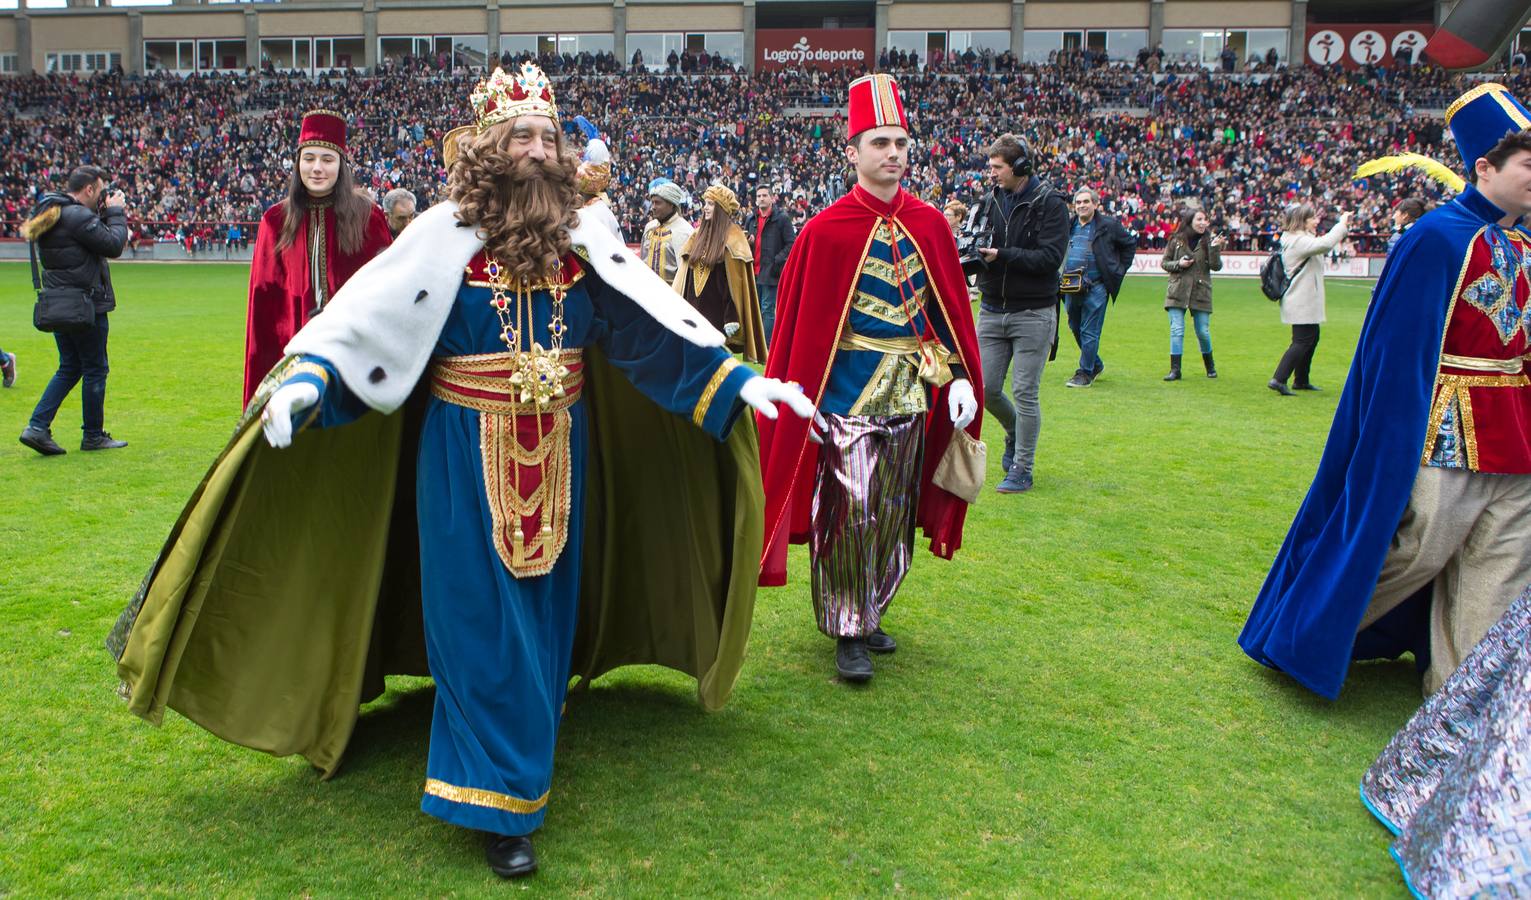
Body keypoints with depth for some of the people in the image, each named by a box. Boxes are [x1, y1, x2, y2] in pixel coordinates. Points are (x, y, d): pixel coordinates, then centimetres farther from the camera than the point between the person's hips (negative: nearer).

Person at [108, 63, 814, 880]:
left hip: (559, 457, 4)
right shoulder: (447, 232, -8)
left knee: (544, 610, 14)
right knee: (482, 621, 1)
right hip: (467, 457, -4)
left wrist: (736, 377, -6)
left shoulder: (584, 236, 2)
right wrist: (306, 377, -31)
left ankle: (528, 740, 36)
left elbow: (653, 317, 0)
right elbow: (367, 309, -15)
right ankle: (501, 802, 12)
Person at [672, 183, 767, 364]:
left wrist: (731, 317, -18)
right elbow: (685, 274, 15)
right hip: (695, 307, 6)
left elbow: (735, 281, -13)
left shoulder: (732, 236, -8)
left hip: (717, 309, -6)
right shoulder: (699, 235, 12)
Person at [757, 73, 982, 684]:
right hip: (845, 396, -4)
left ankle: (869, 613, 31)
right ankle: (849, 631, 11)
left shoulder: (929, 226, 5)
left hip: (912, 395, 5)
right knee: (849, 514, -5)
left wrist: (960, 378, 1)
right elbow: (798, 322, -5)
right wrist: (801, 397, -9)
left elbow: (951, 309, 9)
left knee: (893, 516, 13)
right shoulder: (825, 231, -7)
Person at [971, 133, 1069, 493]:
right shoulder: (991, 200, 8)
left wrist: (1002, 255, -23)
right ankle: (1015, 432, 36)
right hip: (992, 310, 5)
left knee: (1025, 393, -1)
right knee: (986, 390, 5)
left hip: (1033, 313, -5)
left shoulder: (1050, 204, -8)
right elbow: (978, 246, 12)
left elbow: (1051, 257, -17)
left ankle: (1022, 469, 11)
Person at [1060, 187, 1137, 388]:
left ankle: (1085, 373, 4)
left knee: (1089, 332, -4)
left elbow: (1131, 243, 9)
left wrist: (1119, 270, 5)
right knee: (1075, 328, 15)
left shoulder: (1108, 225, -2)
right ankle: (1096, 365, 33)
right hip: (1071, 288, 6)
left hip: (1095, 288, -6)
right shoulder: (1069, 226, 11)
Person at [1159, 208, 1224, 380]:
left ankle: (1210, 366, 27)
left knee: (1203, 331, 5)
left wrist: (1215, 248, -19)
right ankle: (1175, 370, -1)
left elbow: (1216, 266, -5)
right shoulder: (1176, 240, 3)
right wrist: (1178, 264, -8)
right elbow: (1164, 263, 9)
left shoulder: (1208, 241, 2)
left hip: (1200, 292, 0)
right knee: (1176, 330, -5)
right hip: (1178, 291, 0)